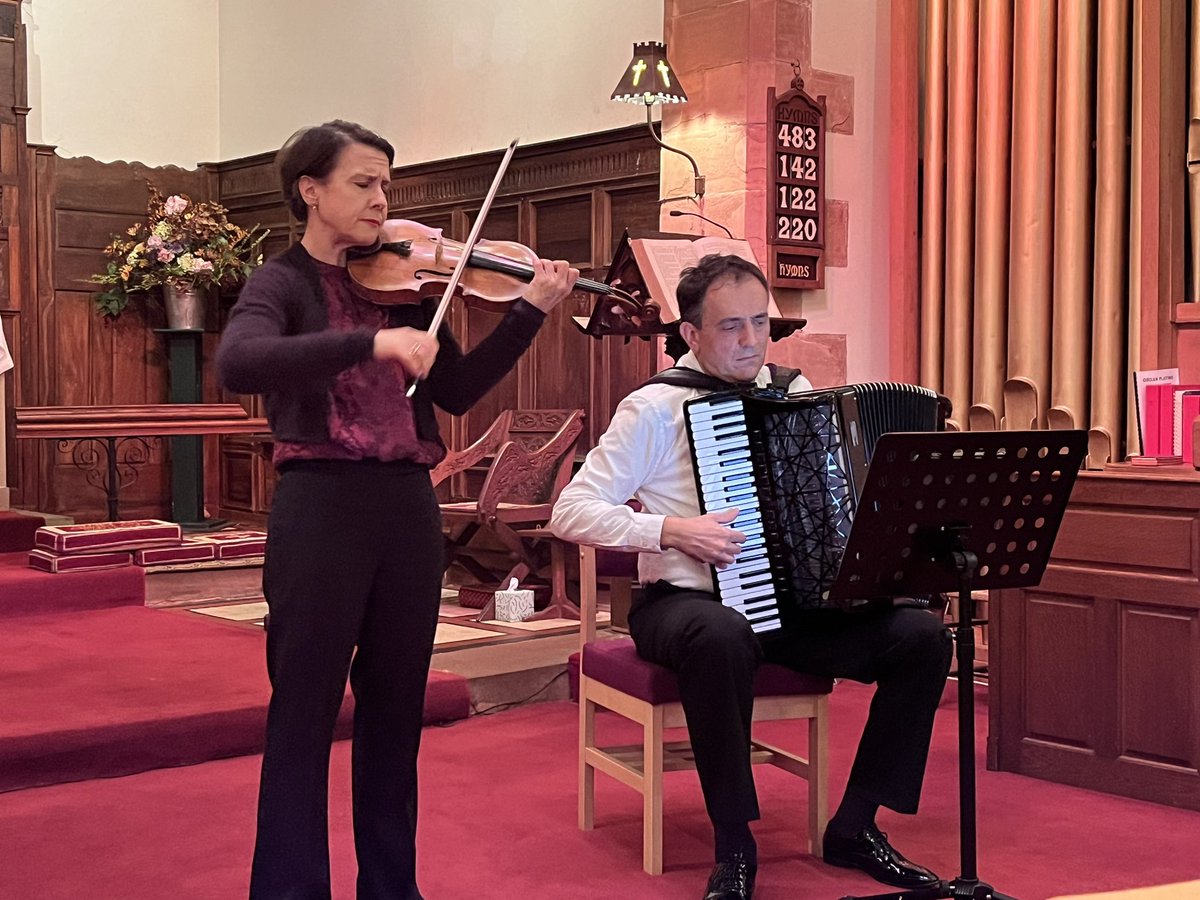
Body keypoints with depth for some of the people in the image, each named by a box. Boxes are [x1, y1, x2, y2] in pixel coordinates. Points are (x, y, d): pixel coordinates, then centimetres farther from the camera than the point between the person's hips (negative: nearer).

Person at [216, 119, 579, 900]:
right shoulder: (283, 282, -2)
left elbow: (458, 391, 8)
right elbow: (237, 366, -24)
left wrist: (531, 312, -2)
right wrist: (372, 342, -31)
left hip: (409, 507, 5)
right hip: (322, 506, -5)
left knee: (396, 708, 13)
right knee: (305, 711, 0)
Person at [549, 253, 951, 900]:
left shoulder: (794, 391, 9)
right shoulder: (655, 409, -8)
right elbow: (570, 512, -12)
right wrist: (671, 531, -23)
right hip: (689, 602, -5)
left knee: (922, 636, -14)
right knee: (722, 638, -40)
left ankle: (855, 827, 1)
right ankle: (733, 845, -20)